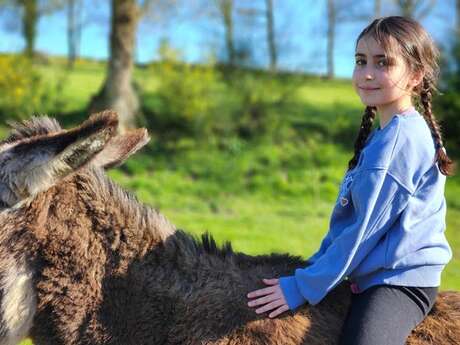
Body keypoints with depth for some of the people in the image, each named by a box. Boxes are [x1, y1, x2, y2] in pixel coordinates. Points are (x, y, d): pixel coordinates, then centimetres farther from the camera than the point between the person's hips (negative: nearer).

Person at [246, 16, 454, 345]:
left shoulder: (399, 138, -18)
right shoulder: (383, 134, 14)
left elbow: (365, 230, -19)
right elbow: (348, 218, 19)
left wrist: (303, 286, -14)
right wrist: (316, 266, 14)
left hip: (399, 280, -11)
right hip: (370, 277, 11)